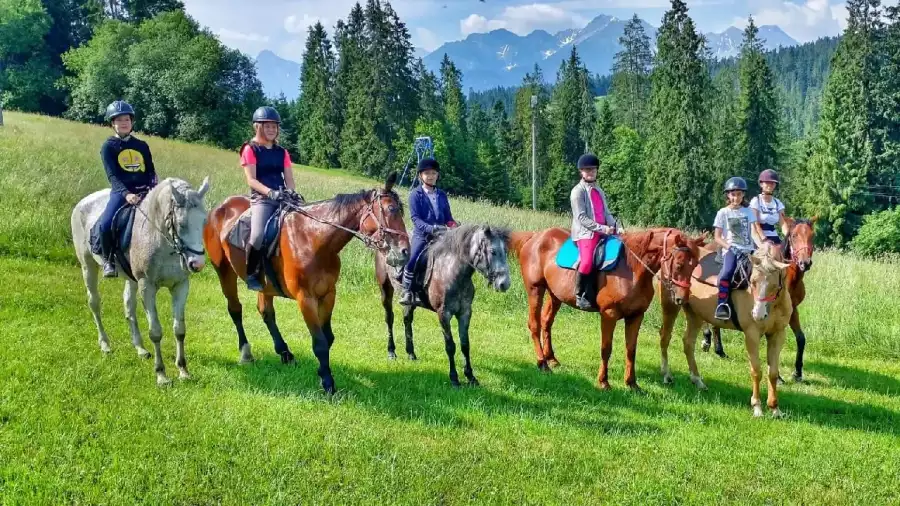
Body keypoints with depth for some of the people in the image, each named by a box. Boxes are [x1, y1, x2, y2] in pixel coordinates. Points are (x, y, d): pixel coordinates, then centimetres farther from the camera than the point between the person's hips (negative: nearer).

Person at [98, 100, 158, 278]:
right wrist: (126, 194, -24)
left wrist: (154, 189, -9)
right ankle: (108, 260, -2)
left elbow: (151, 171, 14)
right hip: (122, 191, -3)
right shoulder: (108, 146, 3)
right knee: (106, 224, -27)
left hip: (144, 191, 3)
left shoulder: (142, 146, 15)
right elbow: (112, 175, -7)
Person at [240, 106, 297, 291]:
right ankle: (251, 274, -10)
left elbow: (289, 179, 12)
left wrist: (291, 193, -11)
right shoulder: (250, 149, 4)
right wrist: (270, 192, -22)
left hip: (283, 198, 5)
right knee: (259, 235, -28)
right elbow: (251, 180, -6)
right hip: (261, 198, -5)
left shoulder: (282, 152, 19)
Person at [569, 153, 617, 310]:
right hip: (585, 233, -8)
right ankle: (579, 295, -13)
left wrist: (613, 226, -2)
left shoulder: (598, 190, 21)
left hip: (602, 233, 8)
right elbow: (581, 217, -11)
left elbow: (606, 212, 19)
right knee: (587, 261, -27)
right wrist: (602, 228, -18)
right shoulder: (578, 191, -2)